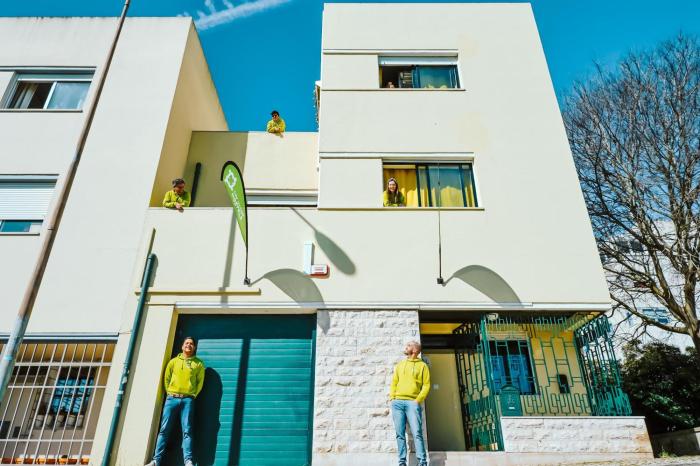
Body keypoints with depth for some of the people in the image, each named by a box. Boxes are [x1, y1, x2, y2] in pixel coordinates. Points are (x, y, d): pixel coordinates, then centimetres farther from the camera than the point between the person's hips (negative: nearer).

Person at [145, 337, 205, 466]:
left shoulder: (199, 363, 11)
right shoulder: (173, 361, 16)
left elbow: (200, 382, 8)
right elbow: (166, 379, 12)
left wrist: (193, 396, -1)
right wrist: (170, 393, 2)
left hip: (188, 400, -2)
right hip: (172, 398, 2)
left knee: (187, 430, -9)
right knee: (164, 430, -3)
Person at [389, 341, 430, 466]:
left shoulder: (422, 366, 9)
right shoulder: (400, 365, 21)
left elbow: (426, 385, 2)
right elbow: (394, 382, 19)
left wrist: (418, 400, -8)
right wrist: (392, 397, 4)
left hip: (412, 403, -4)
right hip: (397, 402, 4)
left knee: (417, 433, -11)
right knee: (400, 434, 1)